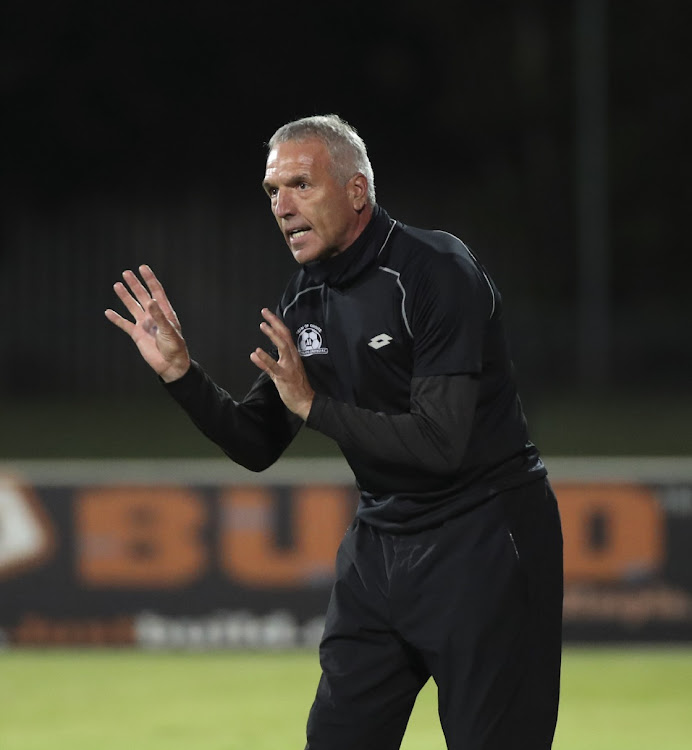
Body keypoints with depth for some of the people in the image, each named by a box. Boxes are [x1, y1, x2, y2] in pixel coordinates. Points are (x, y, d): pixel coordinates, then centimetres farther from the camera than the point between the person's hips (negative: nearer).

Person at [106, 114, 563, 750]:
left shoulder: (438, 271, -17)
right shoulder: (305, 299, 6)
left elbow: (441, 443, -24)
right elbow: (257, 446, 11)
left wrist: (314, 405, -20)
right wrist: (180, 373, -3)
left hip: (481, 540, -7)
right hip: (380, 545, 7)